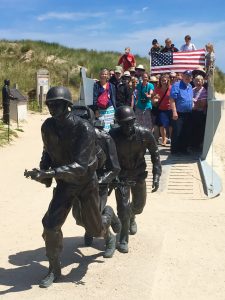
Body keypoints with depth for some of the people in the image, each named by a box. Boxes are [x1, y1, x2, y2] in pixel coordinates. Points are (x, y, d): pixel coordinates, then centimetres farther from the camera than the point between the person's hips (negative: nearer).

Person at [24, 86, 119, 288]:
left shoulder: (84, 129, -27)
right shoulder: (48, 126, -9)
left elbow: (80, 166, -33)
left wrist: (48, 173, -43)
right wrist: (43, 171, -10)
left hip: (86, 182, -4)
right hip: (64, 182, 4)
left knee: (95, 229, 9)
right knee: (50, 225, -9)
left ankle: (108, 213, 47)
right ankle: (54, 270, 12)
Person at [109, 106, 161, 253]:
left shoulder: (145, 134, -21)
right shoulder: (112, 135, -24)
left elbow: (155, 153, -8)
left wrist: (156, 175, -13)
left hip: (139, 175, 3)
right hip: (121, 176, -2)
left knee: (139, 205, 18)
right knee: (123, 207, -9)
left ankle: (131, 217, 54)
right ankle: (123, 239, 10)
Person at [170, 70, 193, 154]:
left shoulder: (190, 87, 14)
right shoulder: (176, 85, -10)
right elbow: (172, 99, -16)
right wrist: (174, 112, -22)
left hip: (188, 114, 7)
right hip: (178, 114, -7)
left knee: (186, 133, 11)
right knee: (176, 133, -4)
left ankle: (183, 149, 21)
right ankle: (174, 150, 4)